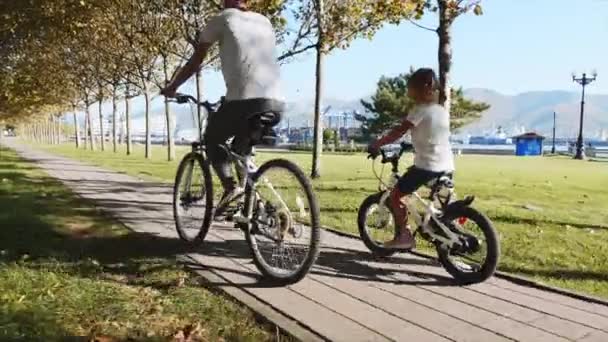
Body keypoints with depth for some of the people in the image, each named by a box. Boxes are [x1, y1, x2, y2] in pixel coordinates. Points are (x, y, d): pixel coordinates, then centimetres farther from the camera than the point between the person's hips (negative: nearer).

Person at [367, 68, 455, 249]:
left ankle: (404, 235, 3)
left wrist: (376, 144, -6)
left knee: (395, 195, 4)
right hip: (446, 166, 8)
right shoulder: (443, 111, 14)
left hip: (427, 165, -7)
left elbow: (398, 132, -12)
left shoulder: (420, 110, -7)